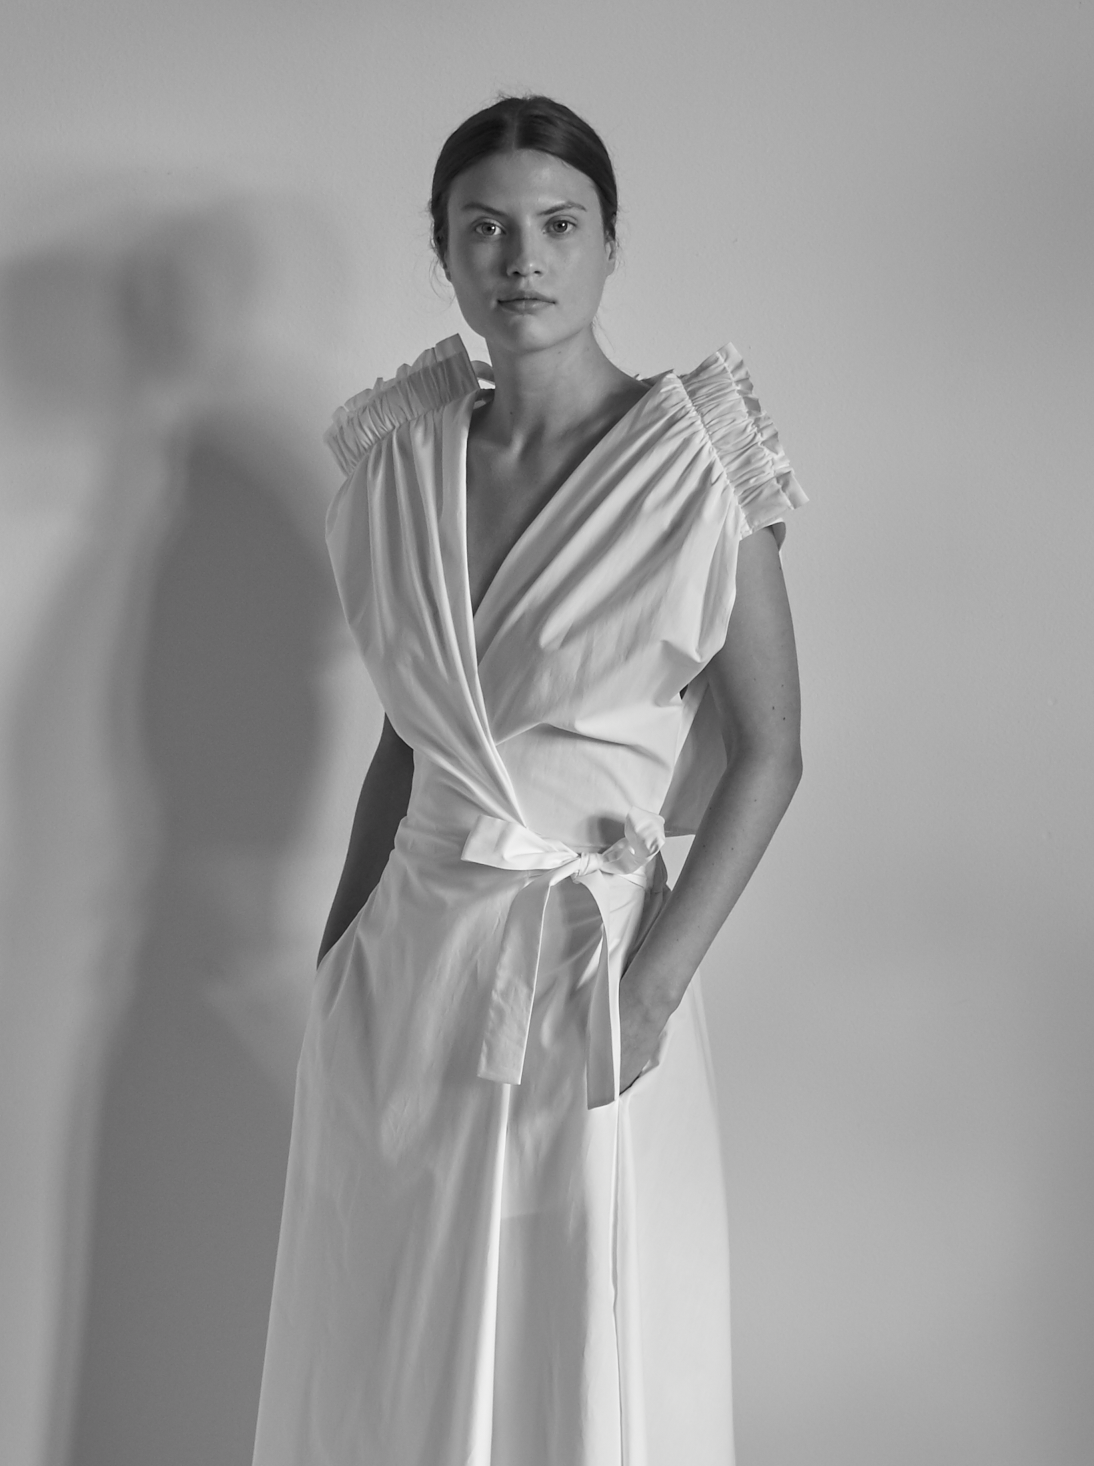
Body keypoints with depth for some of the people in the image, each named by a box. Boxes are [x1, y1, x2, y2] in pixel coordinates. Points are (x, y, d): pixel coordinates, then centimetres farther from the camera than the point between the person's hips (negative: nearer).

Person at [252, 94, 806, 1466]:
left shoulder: (696, 461, -9)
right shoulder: (404, 455, 5)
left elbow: (767, 753, -7)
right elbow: (405, 736, 12)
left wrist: (659, 975, -15)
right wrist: (338, 952, 11)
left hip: (591, 962, -4)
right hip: (411, 953, 4)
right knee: (390, 1355, 13)